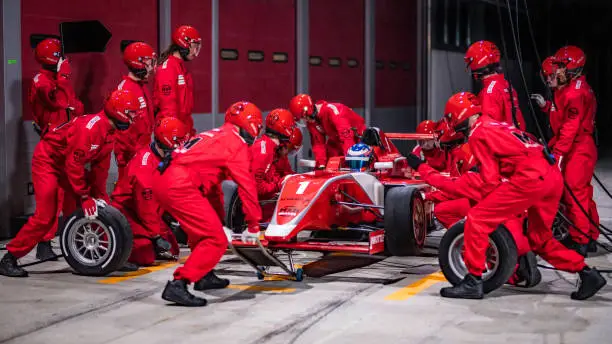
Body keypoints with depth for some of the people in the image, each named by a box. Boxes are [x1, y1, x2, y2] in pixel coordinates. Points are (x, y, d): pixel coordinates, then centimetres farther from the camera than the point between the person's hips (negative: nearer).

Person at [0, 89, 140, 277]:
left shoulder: (108, 130, 1)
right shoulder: (90, 127, -29)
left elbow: (100, 166, 8)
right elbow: (74, 163, -28)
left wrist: (99, 196, 5)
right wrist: (85, 196, -23)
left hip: (66, 164, 9)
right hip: (47, 160, -9)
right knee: (45, 216, -15)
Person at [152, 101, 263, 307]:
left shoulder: (215, 136, 29)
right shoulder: (237, 143, 3)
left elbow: (212, 185, 34)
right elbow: (247, 186, 1)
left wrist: (220, 222, 38)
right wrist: (254, 226, 10)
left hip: (162, 177, 10)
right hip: (180, 185, -10)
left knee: (202, 228, 30)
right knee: (216, 241, -8)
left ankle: (203, 276, 37)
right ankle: (178, 285, -17)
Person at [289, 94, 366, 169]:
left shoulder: (331, 110, -34)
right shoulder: (311, 122, -7)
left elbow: (346, 135, -40)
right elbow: (318, 143, -3)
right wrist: (321, 164, -14)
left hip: (356, 136, -7)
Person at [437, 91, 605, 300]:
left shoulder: (478, 134, 3)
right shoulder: (496, 125, 29)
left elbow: (491, 178, -2)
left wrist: (487, 205, 12)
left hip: (530, 177, -9)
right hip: (554, 176, 9)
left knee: (476, 220, -4)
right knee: (539, 240, 24)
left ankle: (473, 282, -6)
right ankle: (588, 275, 21)